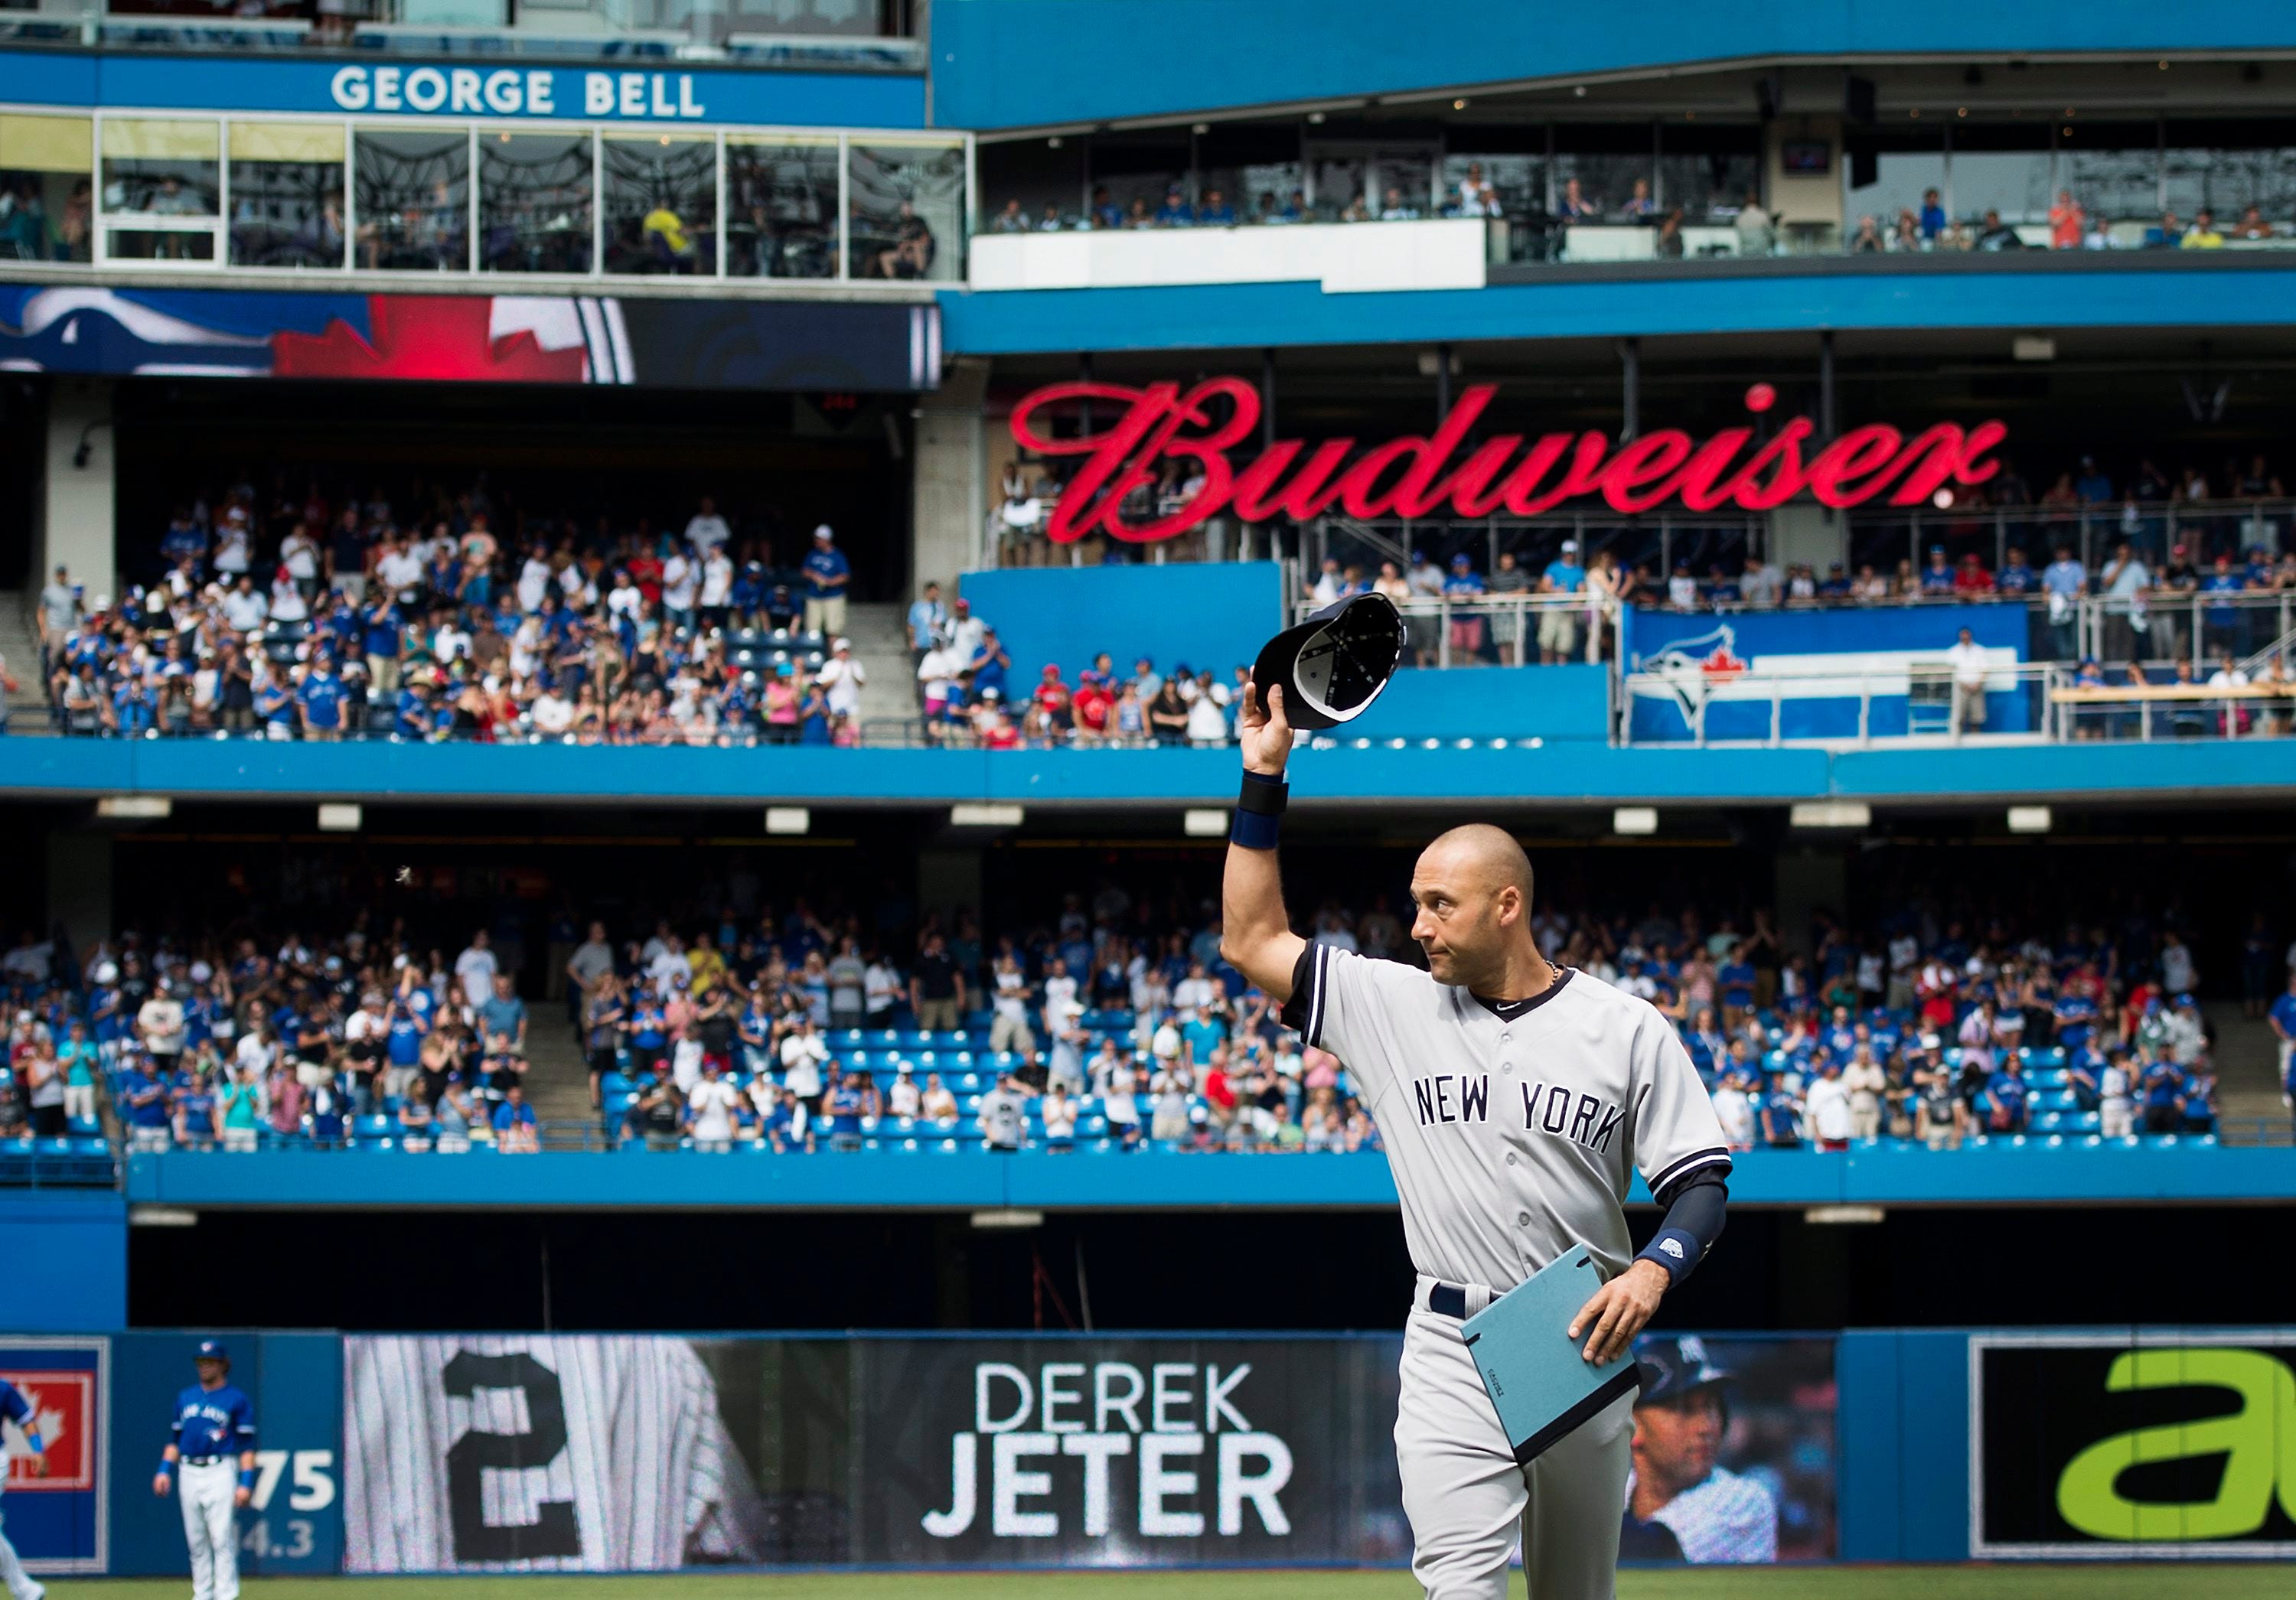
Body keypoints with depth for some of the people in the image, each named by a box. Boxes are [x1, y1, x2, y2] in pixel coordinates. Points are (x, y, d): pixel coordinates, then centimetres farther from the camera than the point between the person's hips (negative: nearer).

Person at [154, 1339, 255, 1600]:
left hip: (220, 1473, -5)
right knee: (196, 1540, 6)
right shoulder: (186, 1398, 16)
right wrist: (165, 1471, 7)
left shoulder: (236, 1400, 1)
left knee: (222, 1538, -12)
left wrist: (246, 1483, -11)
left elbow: (247, 1446, -3)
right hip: (189, 1472, 5)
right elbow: (175, 1439, 20)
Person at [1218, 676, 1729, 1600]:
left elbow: (1701, 1180, -1)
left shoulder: (1625, 1030, 0)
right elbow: (1252, 942, 7)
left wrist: (1655, 1269, -21)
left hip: (1584, 1349, 0)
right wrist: (1263, 779, 3)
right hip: (1452, 1351, 0)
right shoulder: (1395, 1006, 6)